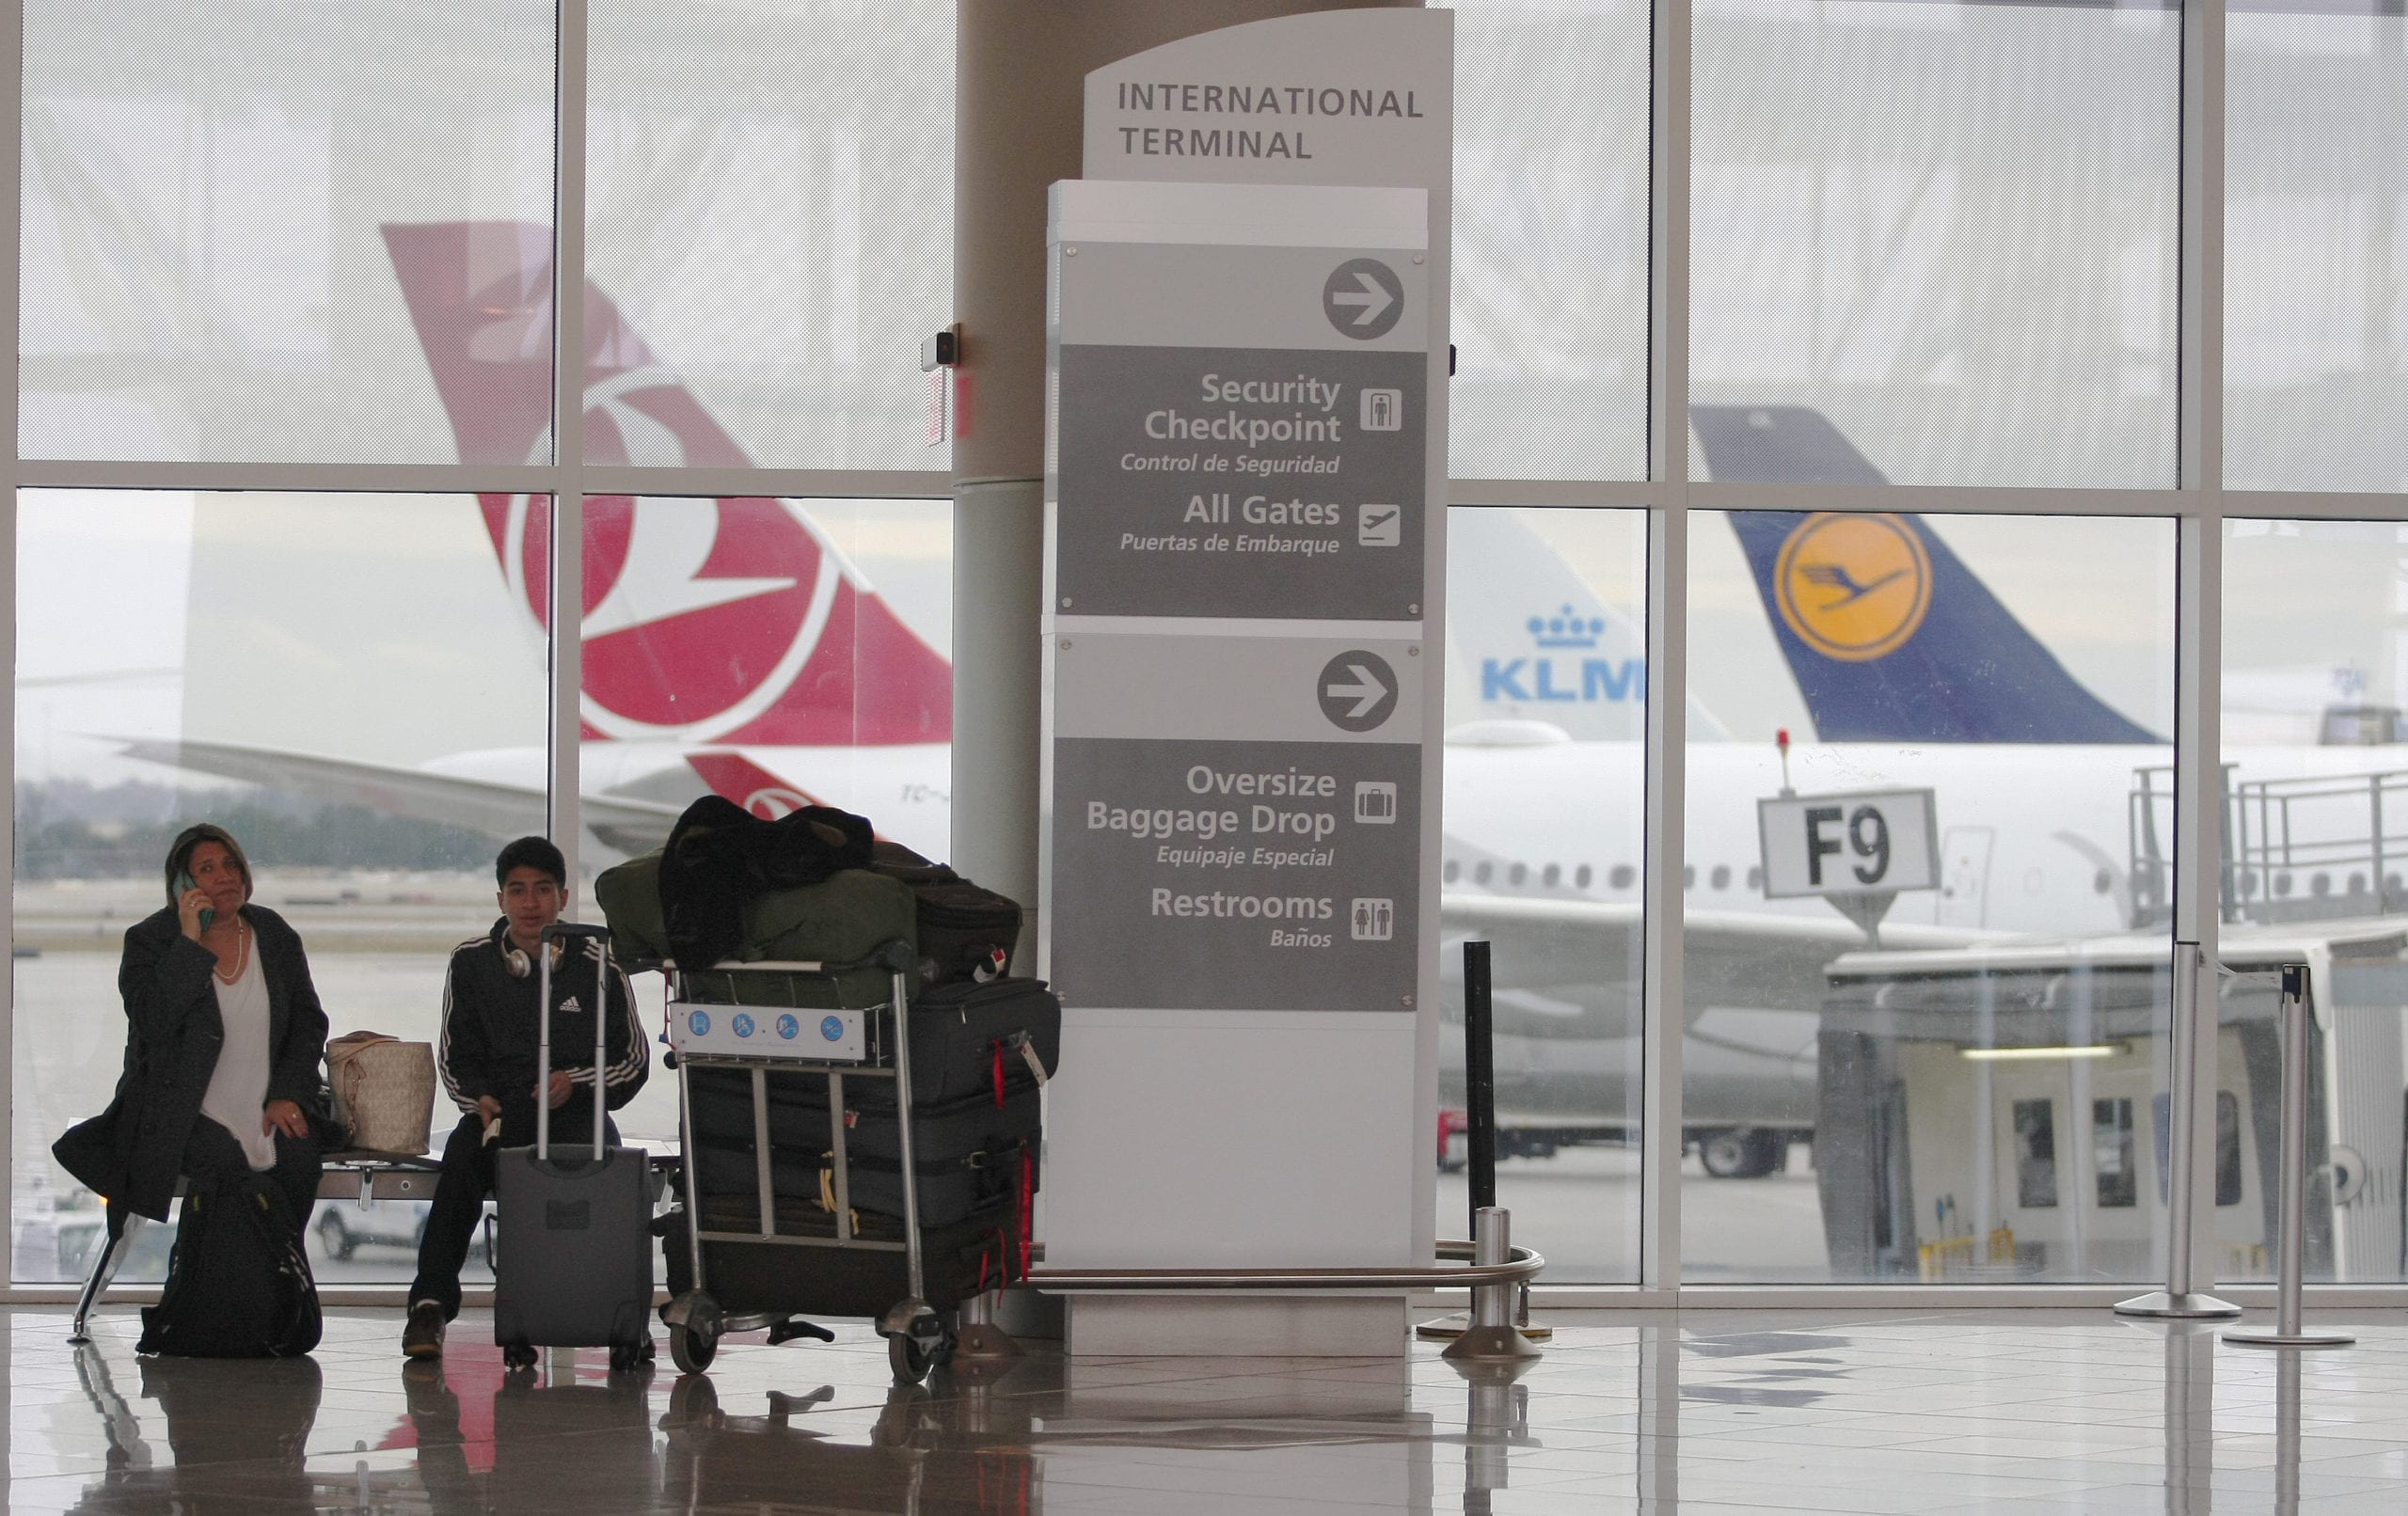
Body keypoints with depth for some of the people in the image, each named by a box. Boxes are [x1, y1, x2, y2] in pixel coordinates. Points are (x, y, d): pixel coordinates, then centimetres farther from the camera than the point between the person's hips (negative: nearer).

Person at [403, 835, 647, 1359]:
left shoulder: (597, 968, 3)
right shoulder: (472, 963, 8)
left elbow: (635, 1060, 8)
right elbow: (455, 1054, 14)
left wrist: (576, 1082, -9)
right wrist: (479, 1099, -6)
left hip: (577, 1114, -1)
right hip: (498, 1113, 1)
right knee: (462, 1159, -33)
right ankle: (430, 1303, -37)